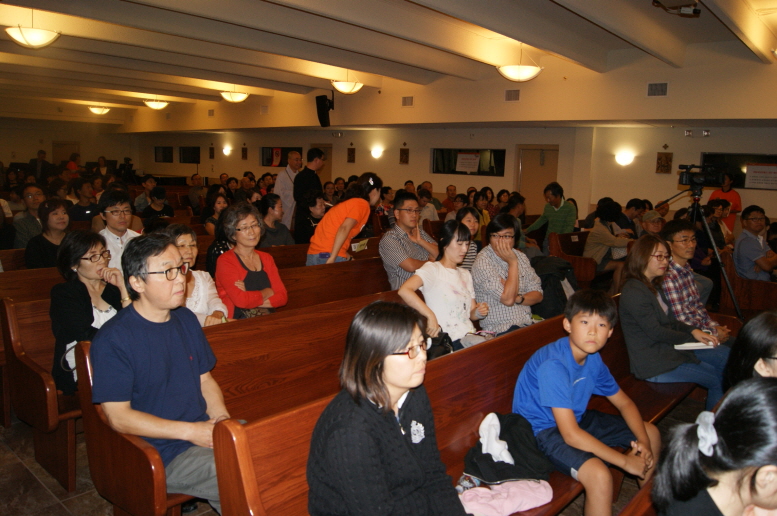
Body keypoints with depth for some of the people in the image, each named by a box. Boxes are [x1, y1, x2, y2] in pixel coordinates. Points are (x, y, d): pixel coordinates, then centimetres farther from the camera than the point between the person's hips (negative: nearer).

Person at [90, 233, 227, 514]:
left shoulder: (186, 319, 9)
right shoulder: (112, 339, -13)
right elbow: (118, 416, -14)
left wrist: (222, 418, -5)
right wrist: (190, 431, -17)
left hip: (204, 430, 7)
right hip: (161, 453, -7)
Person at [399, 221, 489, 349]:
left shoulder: (466, 274, 21)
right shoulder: (432, 269, -4)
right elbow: (404, 290, -22)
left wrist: (479, 312, -2)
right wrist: (430, 316, -24)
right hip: (447, 342, -7)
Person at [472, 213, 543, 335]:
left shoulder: (520, 256, 11)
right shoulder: (482, 262, -12)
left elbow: (538, 295, 10)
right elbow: (508, 300, -18)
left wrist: (518, 298, -10)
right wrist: (513, 263, -13)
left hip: (527, 324, 7)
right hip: (499, 331, -7)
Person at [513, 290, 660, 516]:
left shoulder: (593, 358, -4)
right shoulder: (554, 365, -31)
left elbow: (624, 403, 7)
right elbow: (570, 434, -33)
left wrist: (643, 441, -11)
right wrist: (625, 461, -26)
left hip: (576, 418, 9)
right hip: (543, 431, -9)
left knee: (652, 434, 14)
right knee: (599, 475, -33)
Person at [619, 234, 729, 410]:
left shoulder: (653, 286, 12)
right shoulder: (633, 291, -21)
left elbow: (669, 321, 15)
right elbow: (656, 332, -19)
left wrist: (694, 331, -3)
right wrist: (691, 337, -6)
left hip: (667, 347, 10)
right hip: (652, 363, -10)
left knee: (724, 355, 5)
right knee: (716, 379, -7)